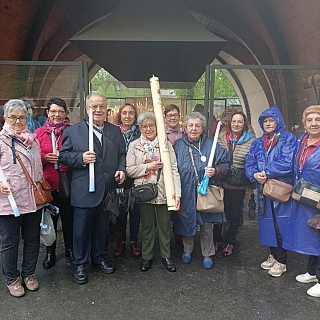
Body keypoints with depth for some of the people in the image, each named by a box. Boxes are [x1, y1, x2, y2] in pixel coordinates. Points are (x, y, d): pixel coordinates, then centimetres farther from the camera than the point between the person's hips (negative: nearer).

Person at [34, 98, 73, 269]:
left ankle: (69, 249, 29)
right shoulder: (39, 132, 5)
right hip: (47, 184, 1)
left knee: (68, 217, 9)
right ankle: (50, 252, 28)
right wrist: (45, 158, -13)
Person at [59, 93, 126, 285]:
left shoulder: (115, 131, 10)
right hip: (84, 191, -3)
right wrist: (81, 158, -19)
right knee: (82, 228, 8)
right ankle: (80, 264, 23)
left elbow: (122, 154, 13)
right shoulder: (73, 131, 0)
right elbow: (63, 155, -2)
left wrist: (122, 169, -5)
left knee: (102, 227, 17)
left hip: (108, 190, 4)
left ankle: (101, 258, 35)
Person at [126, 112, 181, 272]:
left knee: (165, 224, 10)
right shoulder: (134, 146, 3)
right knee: (147, 225, 12)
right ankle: (147, 256, 28)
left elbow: (174, 169, -3)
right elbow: (129, 170, -2)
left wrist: (177, 192, -11)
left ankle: (166, 255, 27)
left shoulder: (166, 144, 2)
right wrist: (147, 167, -14)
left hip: (163, 191, 0)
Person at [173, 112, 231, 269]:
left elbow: (225, 165, 3)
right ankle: (187, 250, 35)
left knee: (206, 224, 8)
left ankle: (207, 254, 27)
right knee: (186, 221, 12)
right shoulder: (178, 146, 2)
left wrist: (215, 171, -17)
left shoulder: (212, 145, 1)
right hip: (185, 194, 1)